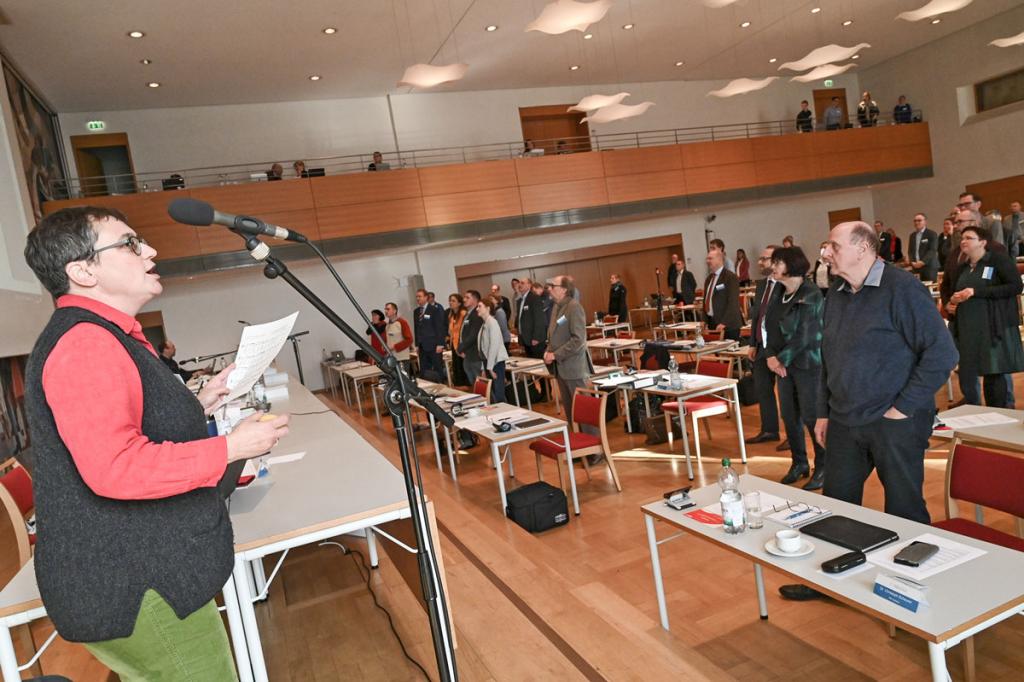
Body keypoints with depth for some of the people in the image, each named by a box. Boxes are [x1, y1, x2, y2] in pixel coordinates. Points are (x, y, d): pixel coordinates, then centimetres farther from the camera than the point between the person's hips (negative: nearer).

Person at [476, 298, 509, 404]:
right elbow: (483, 347, 13)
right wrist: (484, 367, 12)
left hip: (496, 362, -8)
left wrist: (490, 367, -18)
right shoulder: (484, 323, 13)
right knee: (491, 394, 8)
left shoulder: (492, 322, -12)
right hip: (488, 362, 8)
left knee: (498, 394, -7)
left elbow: (494, 345, -18)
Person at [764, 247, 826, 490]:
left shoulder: (811, 295, -11)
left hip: (807, 364, -7)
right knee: (789, 416, 12)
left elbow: (804, 336, -16)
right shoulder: (779, 293, 9)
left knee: (811, 416, -1)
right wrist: (770, 356, -4)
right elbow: (771, 327, 10)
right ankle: (799, 463, 27)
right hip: (784, 364, 7)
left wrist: (781, 358, -14)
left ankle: (823, 468, 15)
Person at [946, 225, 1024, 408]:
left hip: (993, 328, -6)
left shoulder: (998, 259, -4)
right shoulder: (962, 268, 15)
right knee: (965, 376, 6)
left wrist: (976, 292, -19)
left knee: (994, 373, 2)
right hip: (966, 329, 6)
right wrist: (950, 304, 5)